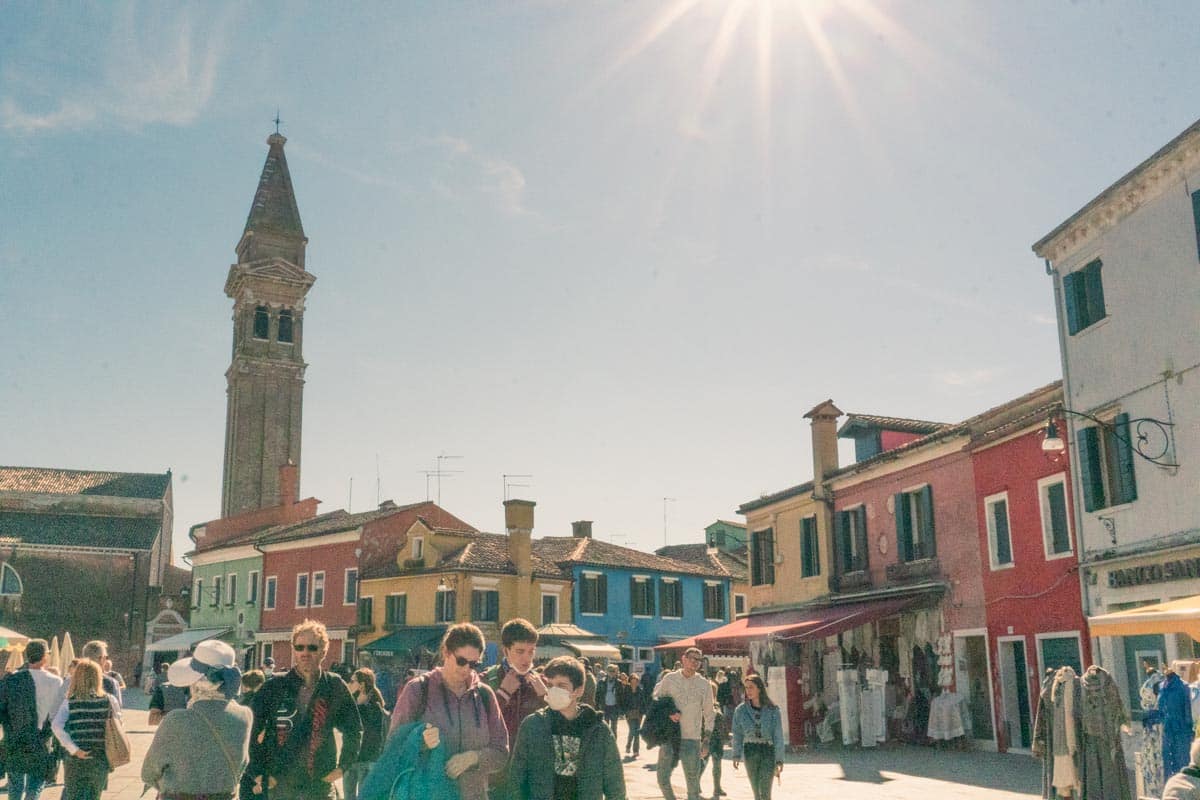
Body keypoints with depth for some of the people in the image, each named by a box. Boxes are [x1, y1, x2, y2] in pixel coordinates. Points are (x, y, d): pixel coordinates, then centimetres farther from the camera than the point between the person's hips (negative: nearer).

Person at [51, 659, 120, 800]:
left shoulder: (70, 701, -3)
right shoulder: (108, 700, -2)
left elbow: (56, 726, -15)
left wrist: (74, 749, -14)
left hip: (75, 759, 0)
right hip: (100, 758, 0)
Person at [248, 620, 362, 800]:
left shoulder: (335, 687, 0)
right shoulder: (274, 687, -2)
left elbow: (354, 730, 12)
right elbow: (253, 731, 1)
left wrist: (343, 766, 7)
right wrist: (257, 772, -3)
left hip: (320, 781, 0)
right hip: (280, 782, 0)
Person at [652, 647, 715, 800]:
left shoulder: (704, 684, 2)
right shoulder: (669, 679, 1)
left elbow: (709, 714, 9)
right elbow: (656, 698, 11)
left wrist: (707, 740, 6)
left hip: (692, 739, -1)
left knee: (693, 781, 0)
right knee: (663, 778, 2)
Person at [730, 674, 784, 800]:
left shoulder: (773, 710, -4)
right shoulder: (740, 710, 2)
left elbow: (778, 736, -4)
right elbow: (737, 734, 5)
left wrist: (779, 760, -7)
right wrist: (736, 755, -3)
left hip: (768, 751, -2)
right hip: (750, 752, 2)